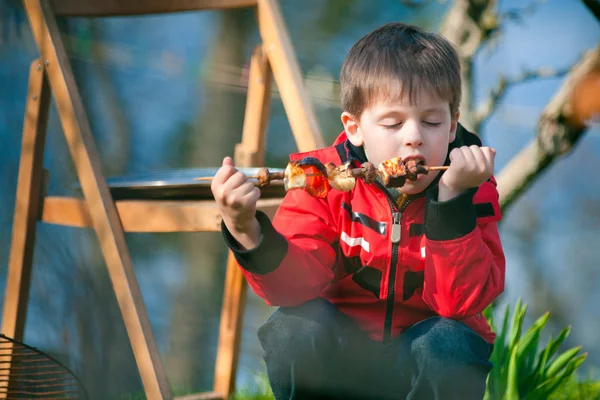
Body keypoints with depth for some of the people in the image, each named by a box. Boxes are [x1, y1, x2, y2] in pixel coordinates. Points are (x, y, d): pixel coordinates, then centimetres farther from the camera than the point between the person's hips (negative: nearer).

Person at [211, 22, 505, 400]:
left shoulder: (469, 188, -13)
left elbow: (462, 301, -24)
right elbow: (295, 284, -24)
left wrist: (452, 198, -34)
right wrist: (249, 231, -44)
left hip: (420, 358, 0)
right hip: (340, 348, 0)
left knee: (450, 346, -31)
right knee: (296, 328, -28)